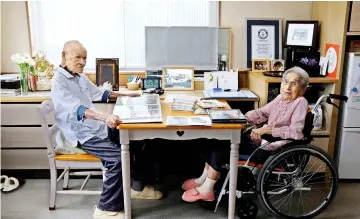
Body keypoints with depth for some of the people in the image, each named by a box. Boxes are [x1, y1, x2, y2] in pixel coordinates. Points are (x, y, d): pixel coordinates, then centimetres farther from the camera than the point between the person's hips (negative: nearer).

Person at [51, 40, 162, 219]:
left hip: (96, 127, 9)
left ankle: (137, 187, 21)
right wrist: (104, 117, -49)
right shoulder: (59, 81, -17)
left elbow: (99, 93, 25)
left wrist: (125, 95, 21)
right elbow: (76, 109, -33)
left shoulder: (80, 76, 9)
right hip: (81, 134, -9)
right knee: (119, 156, -25)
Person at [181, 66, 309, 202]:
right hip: (264, 137, 8)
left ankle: (207, 189, 0)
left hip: (273, 146, -8)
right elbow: (261, 112, 9)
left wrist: (267, 129, -27)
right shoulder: (281, 97, 8)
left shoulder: (300, 102, -14)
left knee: (222, 146, -14)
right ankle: (204, 179, 10)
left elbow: (296, 132, -24)